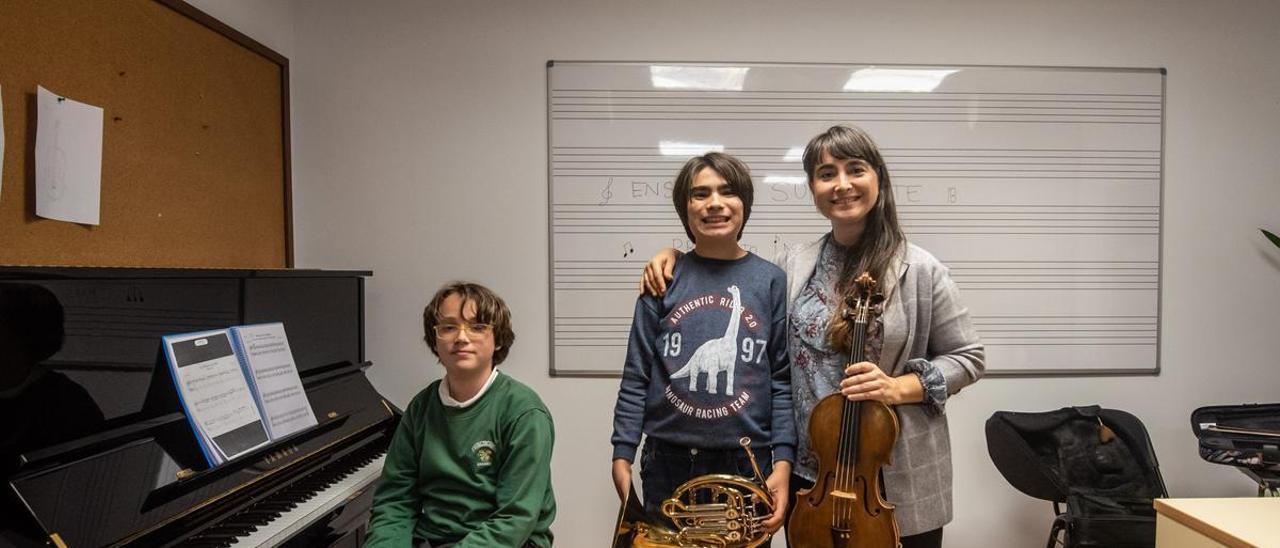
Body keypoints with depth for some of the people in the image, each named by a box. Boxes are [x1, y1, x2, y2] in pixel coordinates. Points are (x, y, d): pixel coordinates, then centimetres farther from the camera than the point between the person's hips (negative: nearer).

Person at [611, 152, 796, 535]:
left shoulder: (770, 281, -1)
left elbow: (783, 379, -2)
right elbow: (636, 376, 0)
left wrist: (782, 461, -8)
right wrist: (622, 455, -4)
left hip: (746, 463, 0)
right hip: (668, 463, 1)